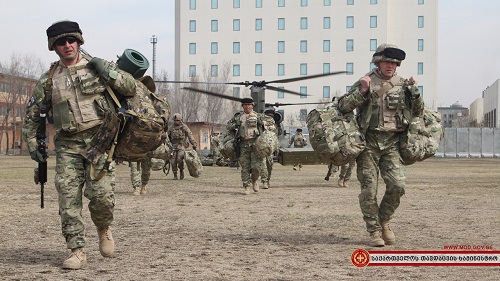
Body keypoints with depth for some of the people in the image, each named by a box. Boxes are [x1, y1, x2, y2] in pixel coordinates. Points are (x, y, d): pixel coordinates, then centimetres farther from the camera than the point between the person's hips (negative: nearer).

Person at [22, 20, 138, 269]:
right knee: (68, 198, -5)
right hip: (68, 145, 2)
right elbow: (31, 114, 17)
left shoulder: (96, 67, 5)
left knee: (101, 193, -13)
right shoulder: (48, 80, 9)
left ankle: (103, 229, 19)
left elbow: (131, 88, 2)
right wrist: (31, 144, 10)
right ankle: (77, 252, 4)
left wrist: (107, 72, -10)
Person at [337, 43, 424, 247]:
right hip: (369, 142, -2)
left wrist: (414, 91, 0)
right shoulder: (365, 82, 2)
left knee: (397, 185, -10)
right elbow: (343, 106, -2)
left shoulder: (402, 84, 11)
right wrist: (361, 92, -14)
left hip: (392, 143, 2)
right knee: (369, 189, -2)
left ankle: (384, 220, 15)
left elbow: (418, 111, 15)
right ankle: (374, 230, 12)